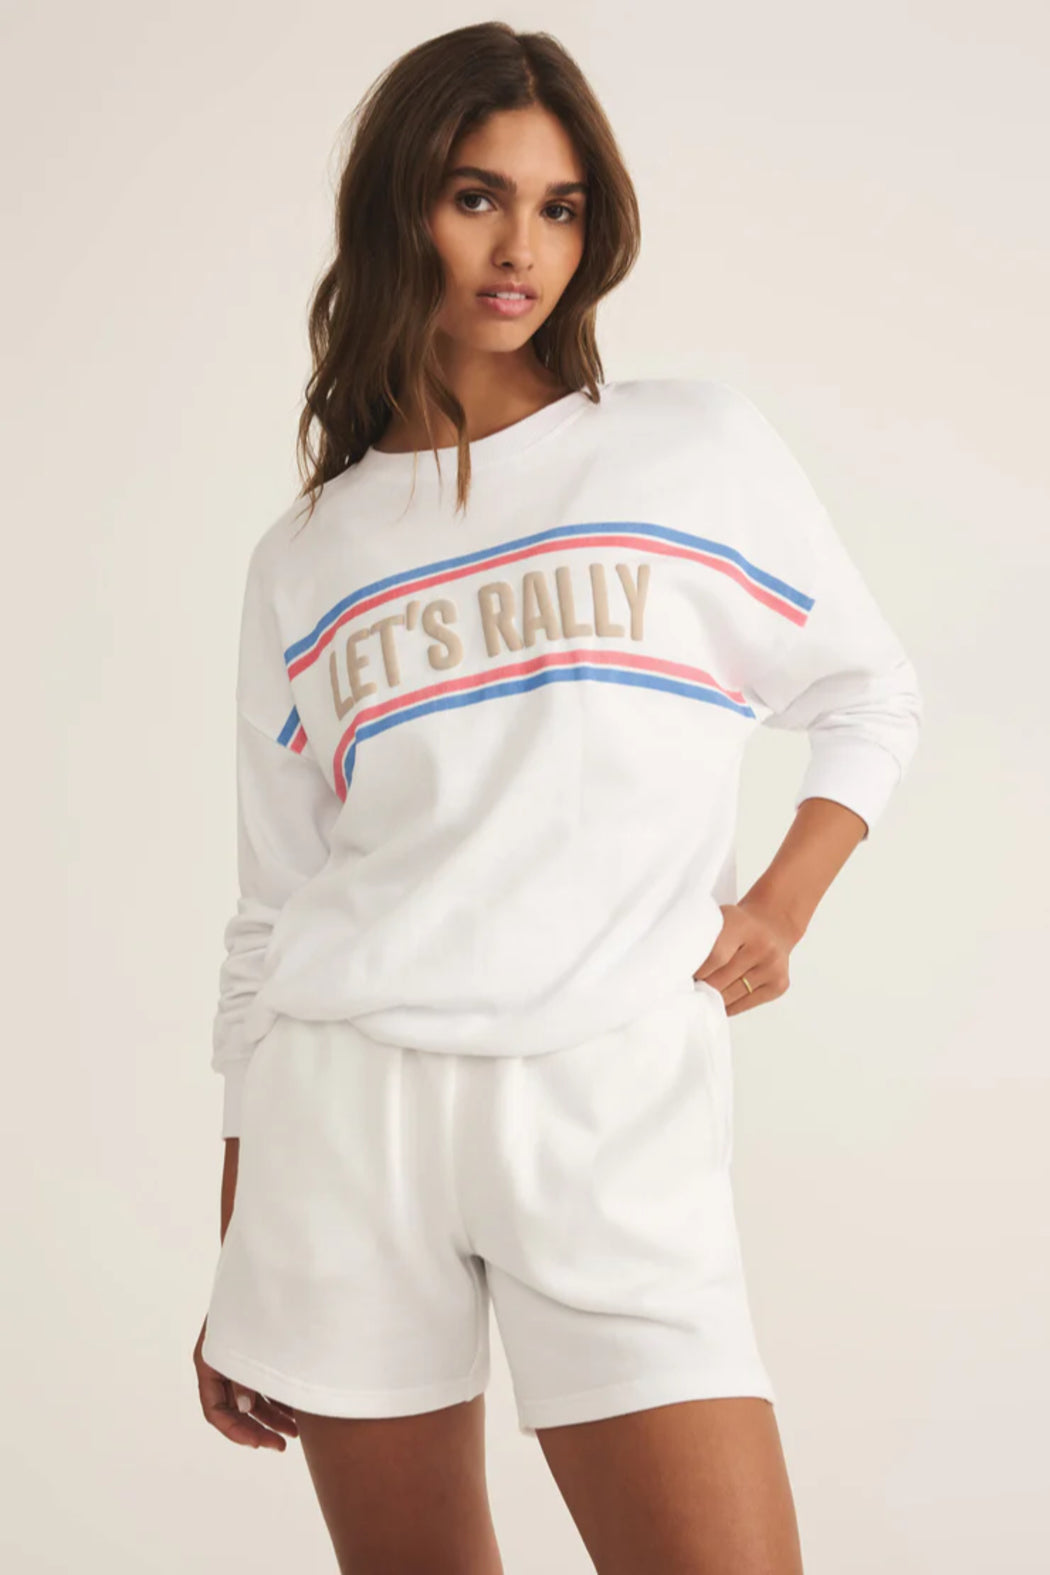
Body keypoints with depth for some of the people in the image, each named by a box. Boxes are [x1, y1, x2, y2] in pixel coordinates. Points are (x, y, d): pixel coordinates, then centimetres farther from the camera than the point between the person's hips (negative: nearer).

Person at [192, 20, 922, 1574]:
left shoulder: (698, 446, 7)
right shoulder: (304, 561, 11)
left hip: (618, 1110, -1)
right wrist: (235, 1264, 13)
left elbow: (870, 696, 17)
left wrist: (784, 901, -1)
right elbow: (270, 915, 13)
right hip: (349, 1097, 2)